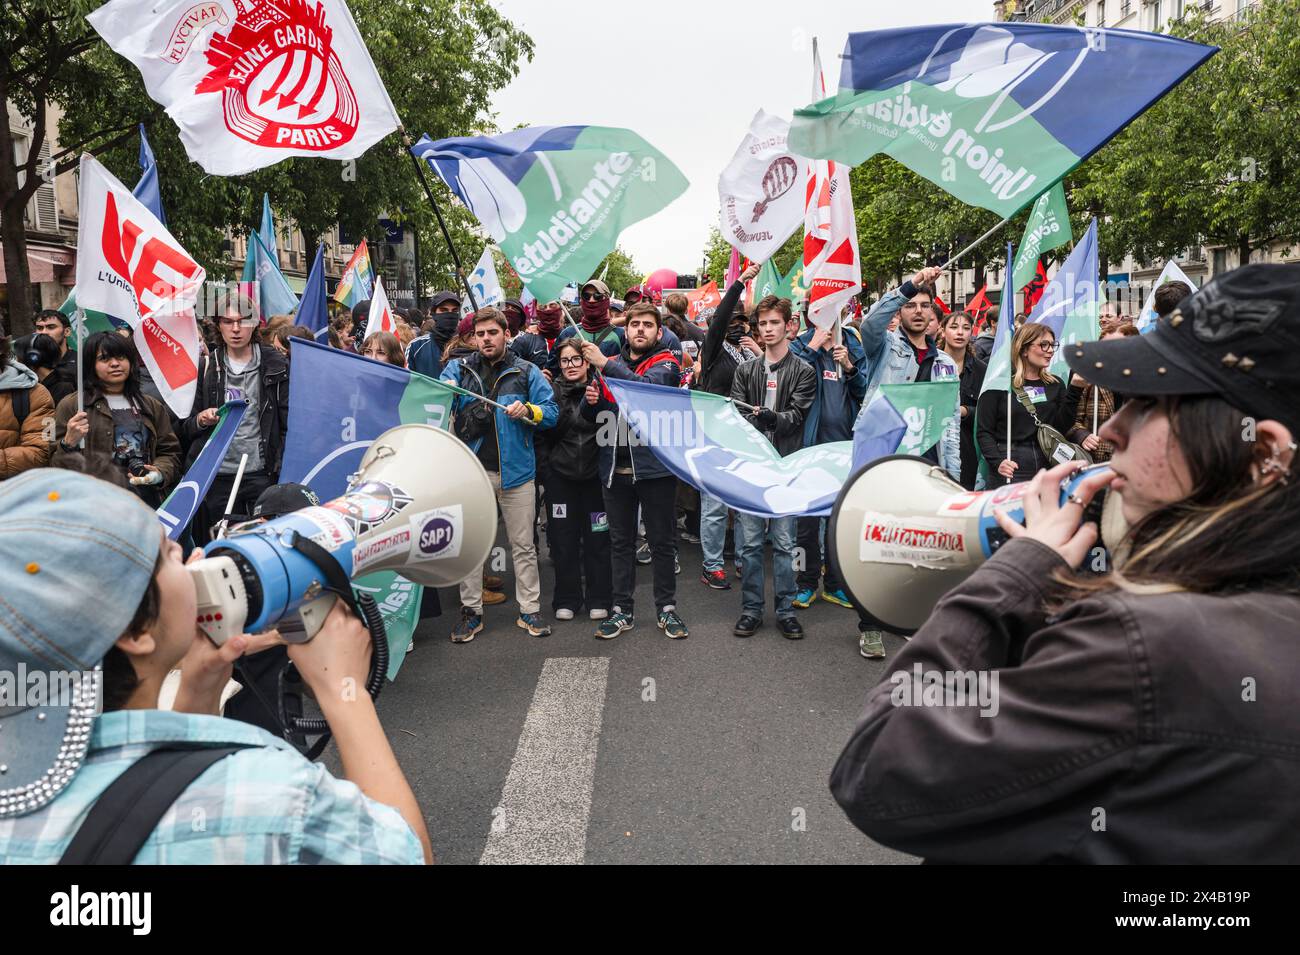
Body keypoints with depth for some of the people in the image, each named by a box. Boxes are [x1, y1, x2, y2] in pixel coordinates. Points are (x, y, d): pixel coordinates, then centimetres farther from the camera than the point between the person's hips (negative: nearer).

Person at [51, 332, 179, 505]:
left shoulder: (153, 406, 17)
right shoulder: (71, 406, 6)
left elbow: (170, 452, 13)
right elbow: (57, 468, 5)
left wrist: (160, 473, -6)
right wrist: (69, 444, -14)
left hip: (149, 498, 3)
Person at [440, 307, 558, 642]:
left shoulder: (526, 371, 6)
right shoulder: (458, 369, 9)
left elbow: (551, 412, 3)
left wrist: (528, 410, -17)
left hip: (515, 470, -1)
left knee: (523, 544, 6)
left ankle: (529, 610, 16)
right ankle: (471, 611, 18)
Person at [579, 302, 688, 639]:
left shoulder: (665, 363, -1)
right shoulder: (610, 364, 12)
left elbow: (647, 387, -24)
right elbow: (591, 416, 17)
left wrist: (606, 365, -25)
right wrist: (591, 400, -5)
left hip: (654, 466, -4)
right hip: (615, 468, 4)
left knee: (662, 541, 6)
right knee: (620, 542, 11)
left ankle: (666, 608, 18)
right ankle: (622, 609, 21)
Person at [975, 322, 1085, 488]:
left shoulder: (1056, 385, 12)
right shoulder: (999, 383, -2)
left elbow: (1062, 427, 2)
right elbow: (984, 431, -5)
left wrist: (1075, 389, -5)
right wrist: (997, 462, -19)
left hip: (1049, 467, 4)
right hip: (1010, 471, -4)